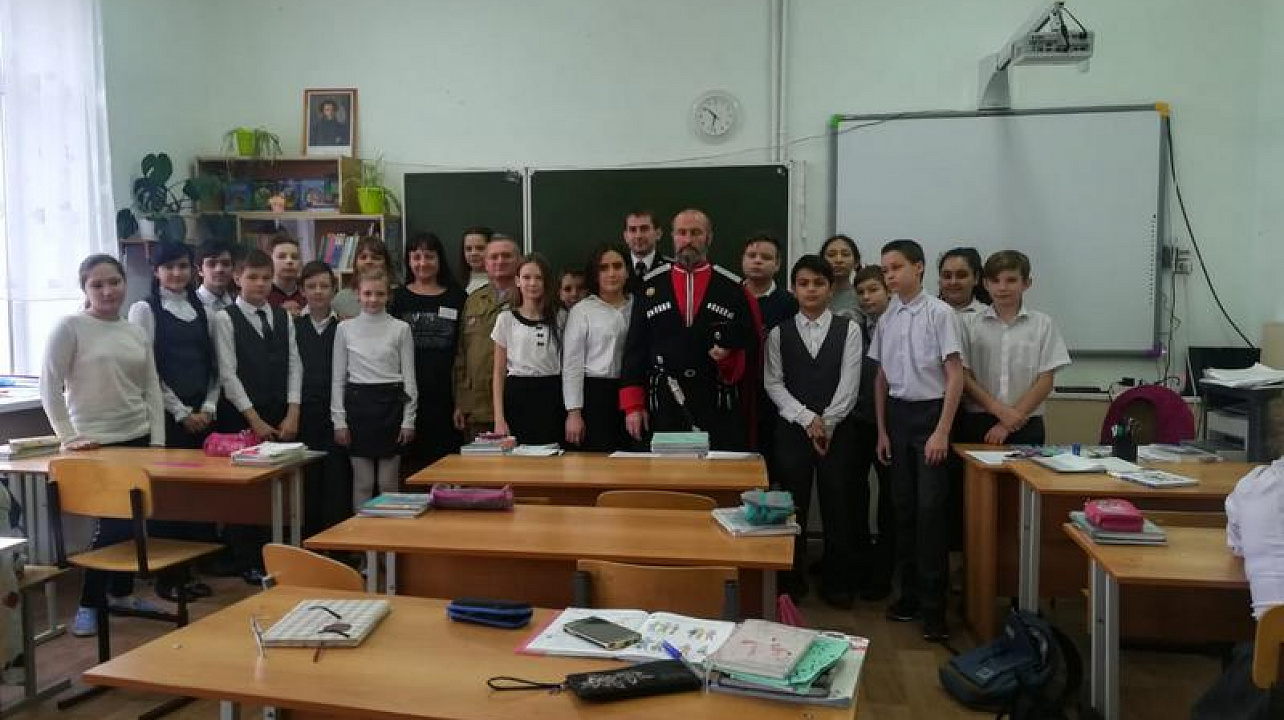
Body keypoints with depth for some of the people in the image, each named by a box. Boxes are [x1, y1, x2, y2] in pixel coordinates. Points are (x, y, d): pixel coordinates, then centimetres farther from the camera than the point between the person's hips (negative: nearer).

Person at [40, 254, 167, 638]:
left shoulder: (136, 332, 9)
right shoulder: (69, 327, -6)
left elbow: (152, 389, 10)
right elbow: (49, 387, -7)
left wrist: (157, 440, 3)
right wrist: (68, 436, -12)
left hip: (138, 440, 5)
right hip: (96, 445, -5)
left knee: (131, 522, 10)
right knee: (112, 524, -5)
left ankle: (121, 592, 27)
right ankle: (88, 605, 11)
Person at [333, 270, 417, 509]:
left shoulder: (400, 329, 1)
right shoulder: (345, 328, 4)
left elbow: (409, 377, 1)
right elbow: (338, 377, 6)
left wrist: (408, 419, -3)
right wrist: (339, 419, 1)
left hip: (390, 403, -1)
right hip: (358, 403, 1)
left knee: (388, 482, 4)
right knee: (362, 482, 6)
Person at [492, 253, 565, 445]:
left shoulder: (560, 318, 7)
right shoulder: (506, 319, 4)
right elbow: (499, 373, 5)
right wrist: (499, 419, -3)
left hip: (553, 397, 1)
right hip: (518, 396, -1)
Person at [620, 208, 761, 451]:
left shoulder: (734, 288, 4)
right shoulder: (650, 286, 7)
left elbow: (751, 350, 6)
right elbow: (634, 348, 5)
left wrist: (729, 357, -15)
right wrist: (632, 406, -1)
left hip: (720, 411, -1)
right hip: (663, 411, 1)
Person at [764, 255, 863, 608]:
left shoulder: (848, 329, 4)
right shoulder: (779, 333, 6)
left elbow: (849, 383, -3)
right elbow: (773, 383, -1)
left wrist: (826, 423, -10)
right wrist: (808, 419, -11)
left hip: (838, 429, 0)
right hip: (792, 429, 1)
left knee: (837, 505, 4)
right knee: (792, 506, 3)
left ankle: (837, 581, 17)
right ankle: (791, 579, 16)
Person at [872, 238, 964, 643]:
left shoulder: (939, 313, -9)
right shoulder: (886, 320, 6)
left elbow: (955, 375, -10)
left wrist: (941, 431, -13)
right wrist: (882, 429, 13)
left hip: (931, 412, -5)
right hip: (897, 414, 6)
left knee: (930, 510, -6)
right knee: (903, 508, 11)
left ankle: (934, 606, 4)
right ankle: (910, 593, 24)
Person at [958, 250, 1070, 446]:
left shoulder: (1042, 324, 3)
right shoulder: (970, 323, 3)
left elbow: (1045, 381, 0)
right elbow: (964, 377, -1)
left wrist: (1009, 423, -8)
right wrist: (1000, 410, -13)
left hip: (1026, 426, 0)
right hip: (978, 423, 0)